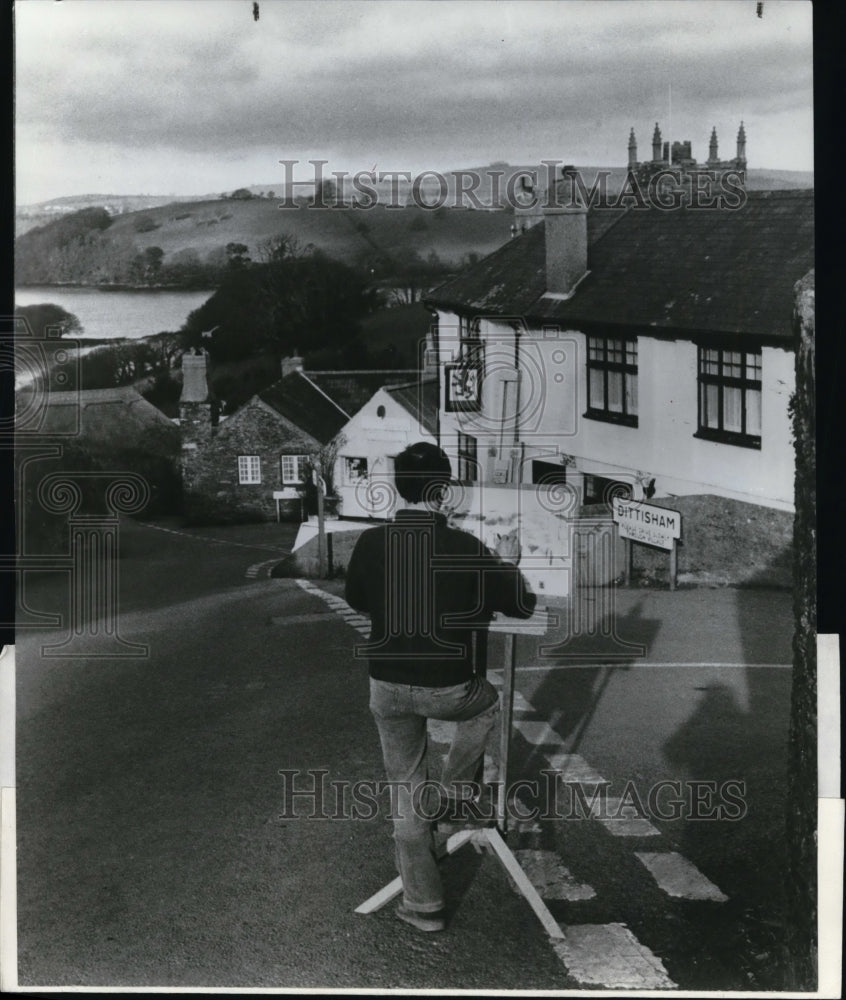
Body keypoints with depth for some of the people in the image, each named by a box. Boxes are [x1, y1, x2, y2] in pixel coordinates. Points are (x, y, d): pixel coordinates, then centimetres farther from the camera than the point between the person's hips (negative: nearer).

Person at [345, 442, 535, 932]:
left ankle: (423, 904, 24)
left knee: (406, 792, 16)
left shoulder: (371, 543, -8)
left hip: (388, 687, 3)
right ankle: (454, 792, 27)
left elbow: (356, 600, 11)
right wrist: (507, 563, 12)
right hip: (448, 689, -2)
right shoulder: (465, 548, -16)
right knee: (487, 701, 33)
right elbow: (522, 606, -5)